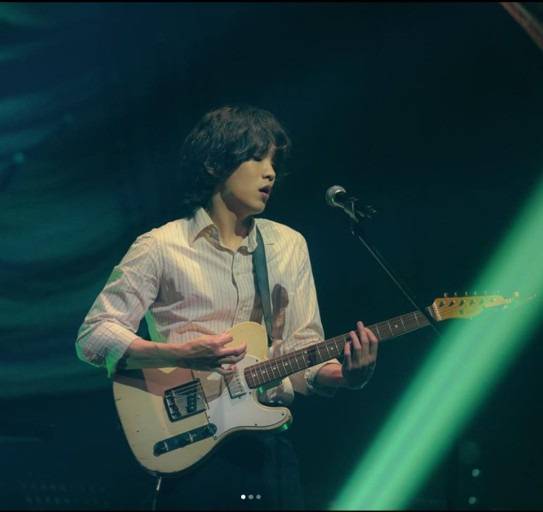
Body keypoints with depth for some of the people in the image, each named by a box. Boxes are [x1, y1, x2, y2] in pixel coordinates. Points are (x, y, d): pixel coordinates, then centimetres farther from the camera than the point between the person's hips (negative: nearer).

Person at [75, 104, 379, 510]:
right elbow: (93, 336, -8)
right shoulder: (161, 248, -4)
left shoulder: (289, 245, 11)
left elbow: (304, 352, 9)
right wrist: (182, 354, -22)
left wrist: (344, 373, -13)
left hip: (270, 445, 4)